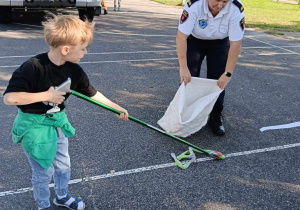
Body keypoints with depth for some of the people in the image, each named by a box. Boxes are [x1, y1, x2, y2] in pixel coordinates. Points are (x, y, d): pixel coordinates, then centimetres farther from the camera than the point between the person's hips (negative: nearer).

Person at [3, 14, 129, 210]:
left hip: (58, 122, 6)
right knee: (44, 171, 9)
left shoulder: (74, 70, -9)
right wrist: (45, 95, -29)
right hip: (34, 125, -6)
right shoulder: (32, 67, -27)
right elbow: (9, 97, -30)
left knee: (63, 165, 21)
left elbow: (92, 93, 3)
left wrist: (116, 108, 5)